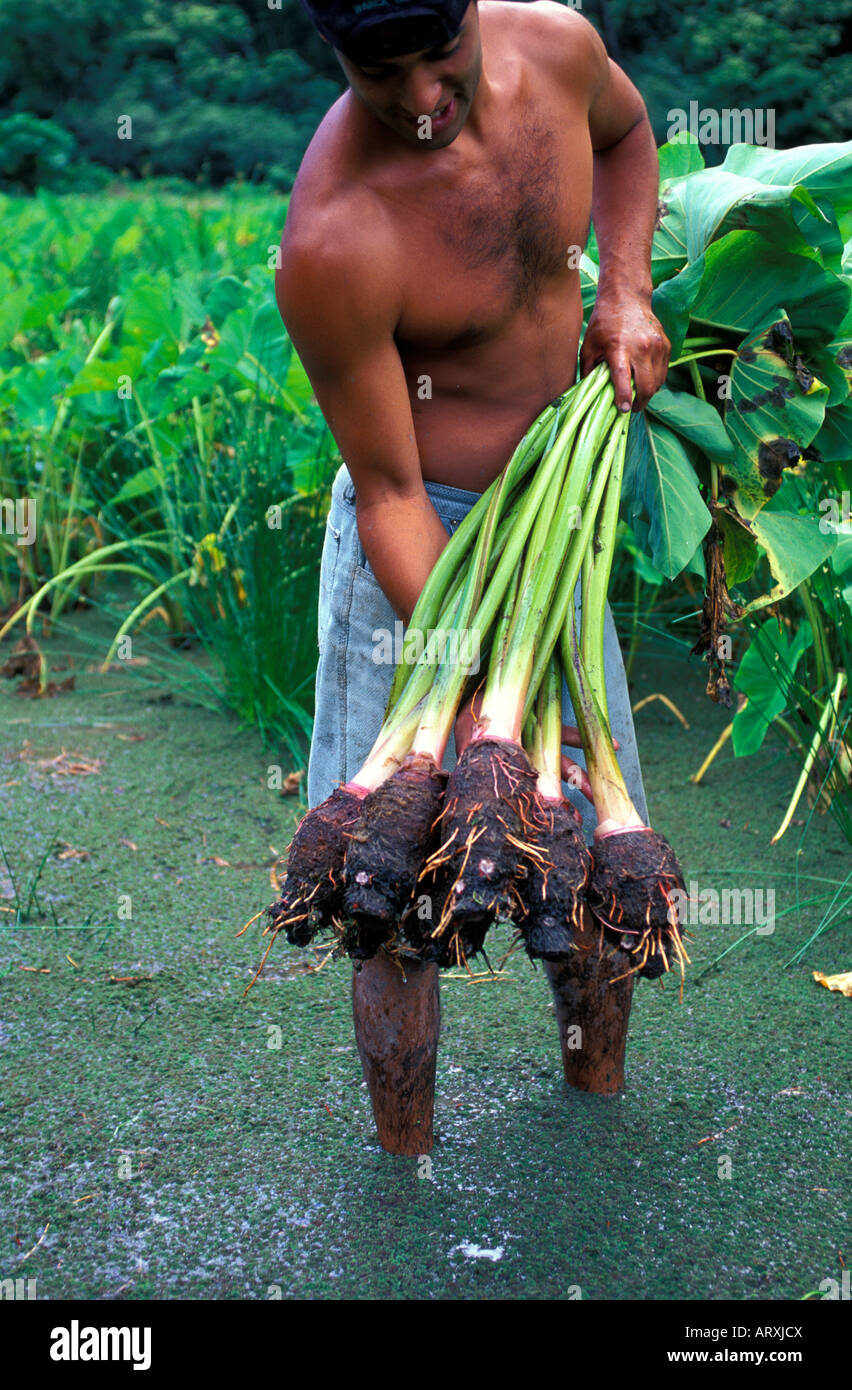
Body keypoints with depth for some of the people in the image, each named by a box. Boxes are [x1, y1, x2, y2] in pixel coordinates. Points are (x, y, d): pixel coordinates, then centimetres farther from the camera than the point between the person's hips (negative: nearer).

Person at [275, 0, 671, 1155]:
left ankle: (599, 1107, 35)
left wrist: (626, 295, 0)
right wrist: (465, 692, -25)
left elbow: (626, 133, 16)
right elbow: (388, 489, -21)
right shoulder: (335, 243, -28)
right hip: (422, 544, -6)